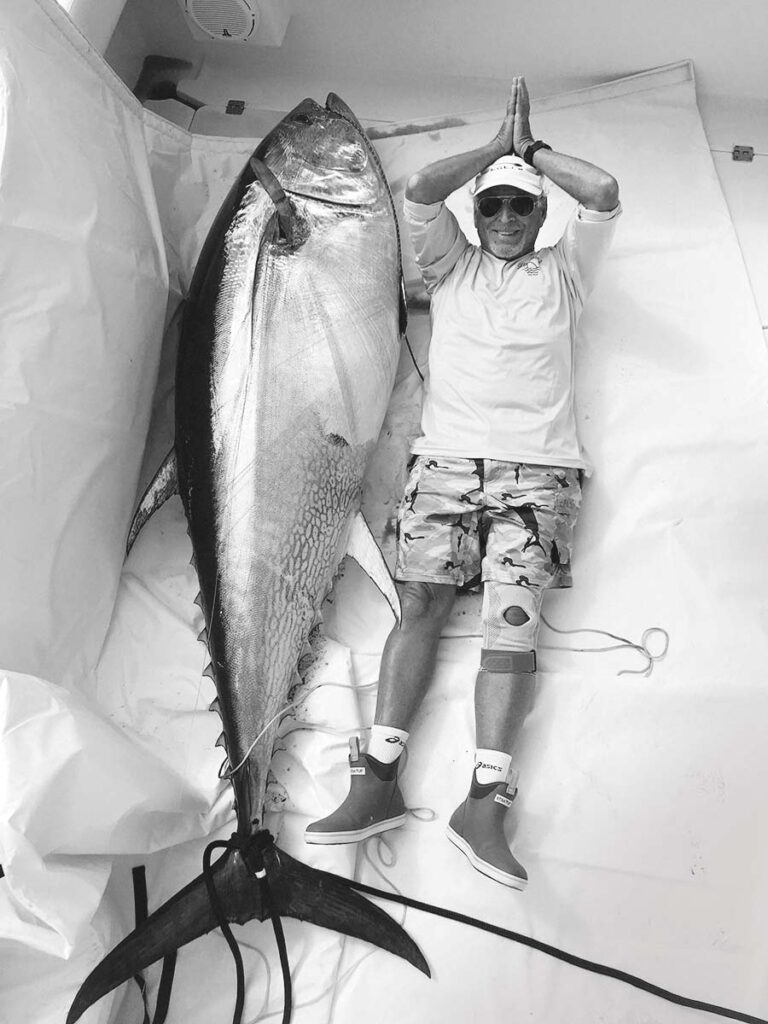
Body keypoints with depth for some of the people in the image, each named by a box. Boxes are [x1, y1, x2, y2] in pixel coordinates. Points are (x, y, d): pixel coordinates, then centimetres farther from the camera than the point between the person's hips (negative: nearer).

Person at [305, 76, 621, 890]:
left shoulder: (561, 272, 22)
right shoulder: (452, 266, 22)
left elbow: (604, 196, 6)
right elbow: (419, 192, 7)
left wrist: (532, 151, 19)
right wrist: (496, 147, 18)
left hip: (537, 466, 0)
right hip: (446, 455, 1)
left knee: (513, 618, -14)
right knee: (421, 601, -11)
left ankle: (484, 801, -15)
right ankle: (378, 778, -10)